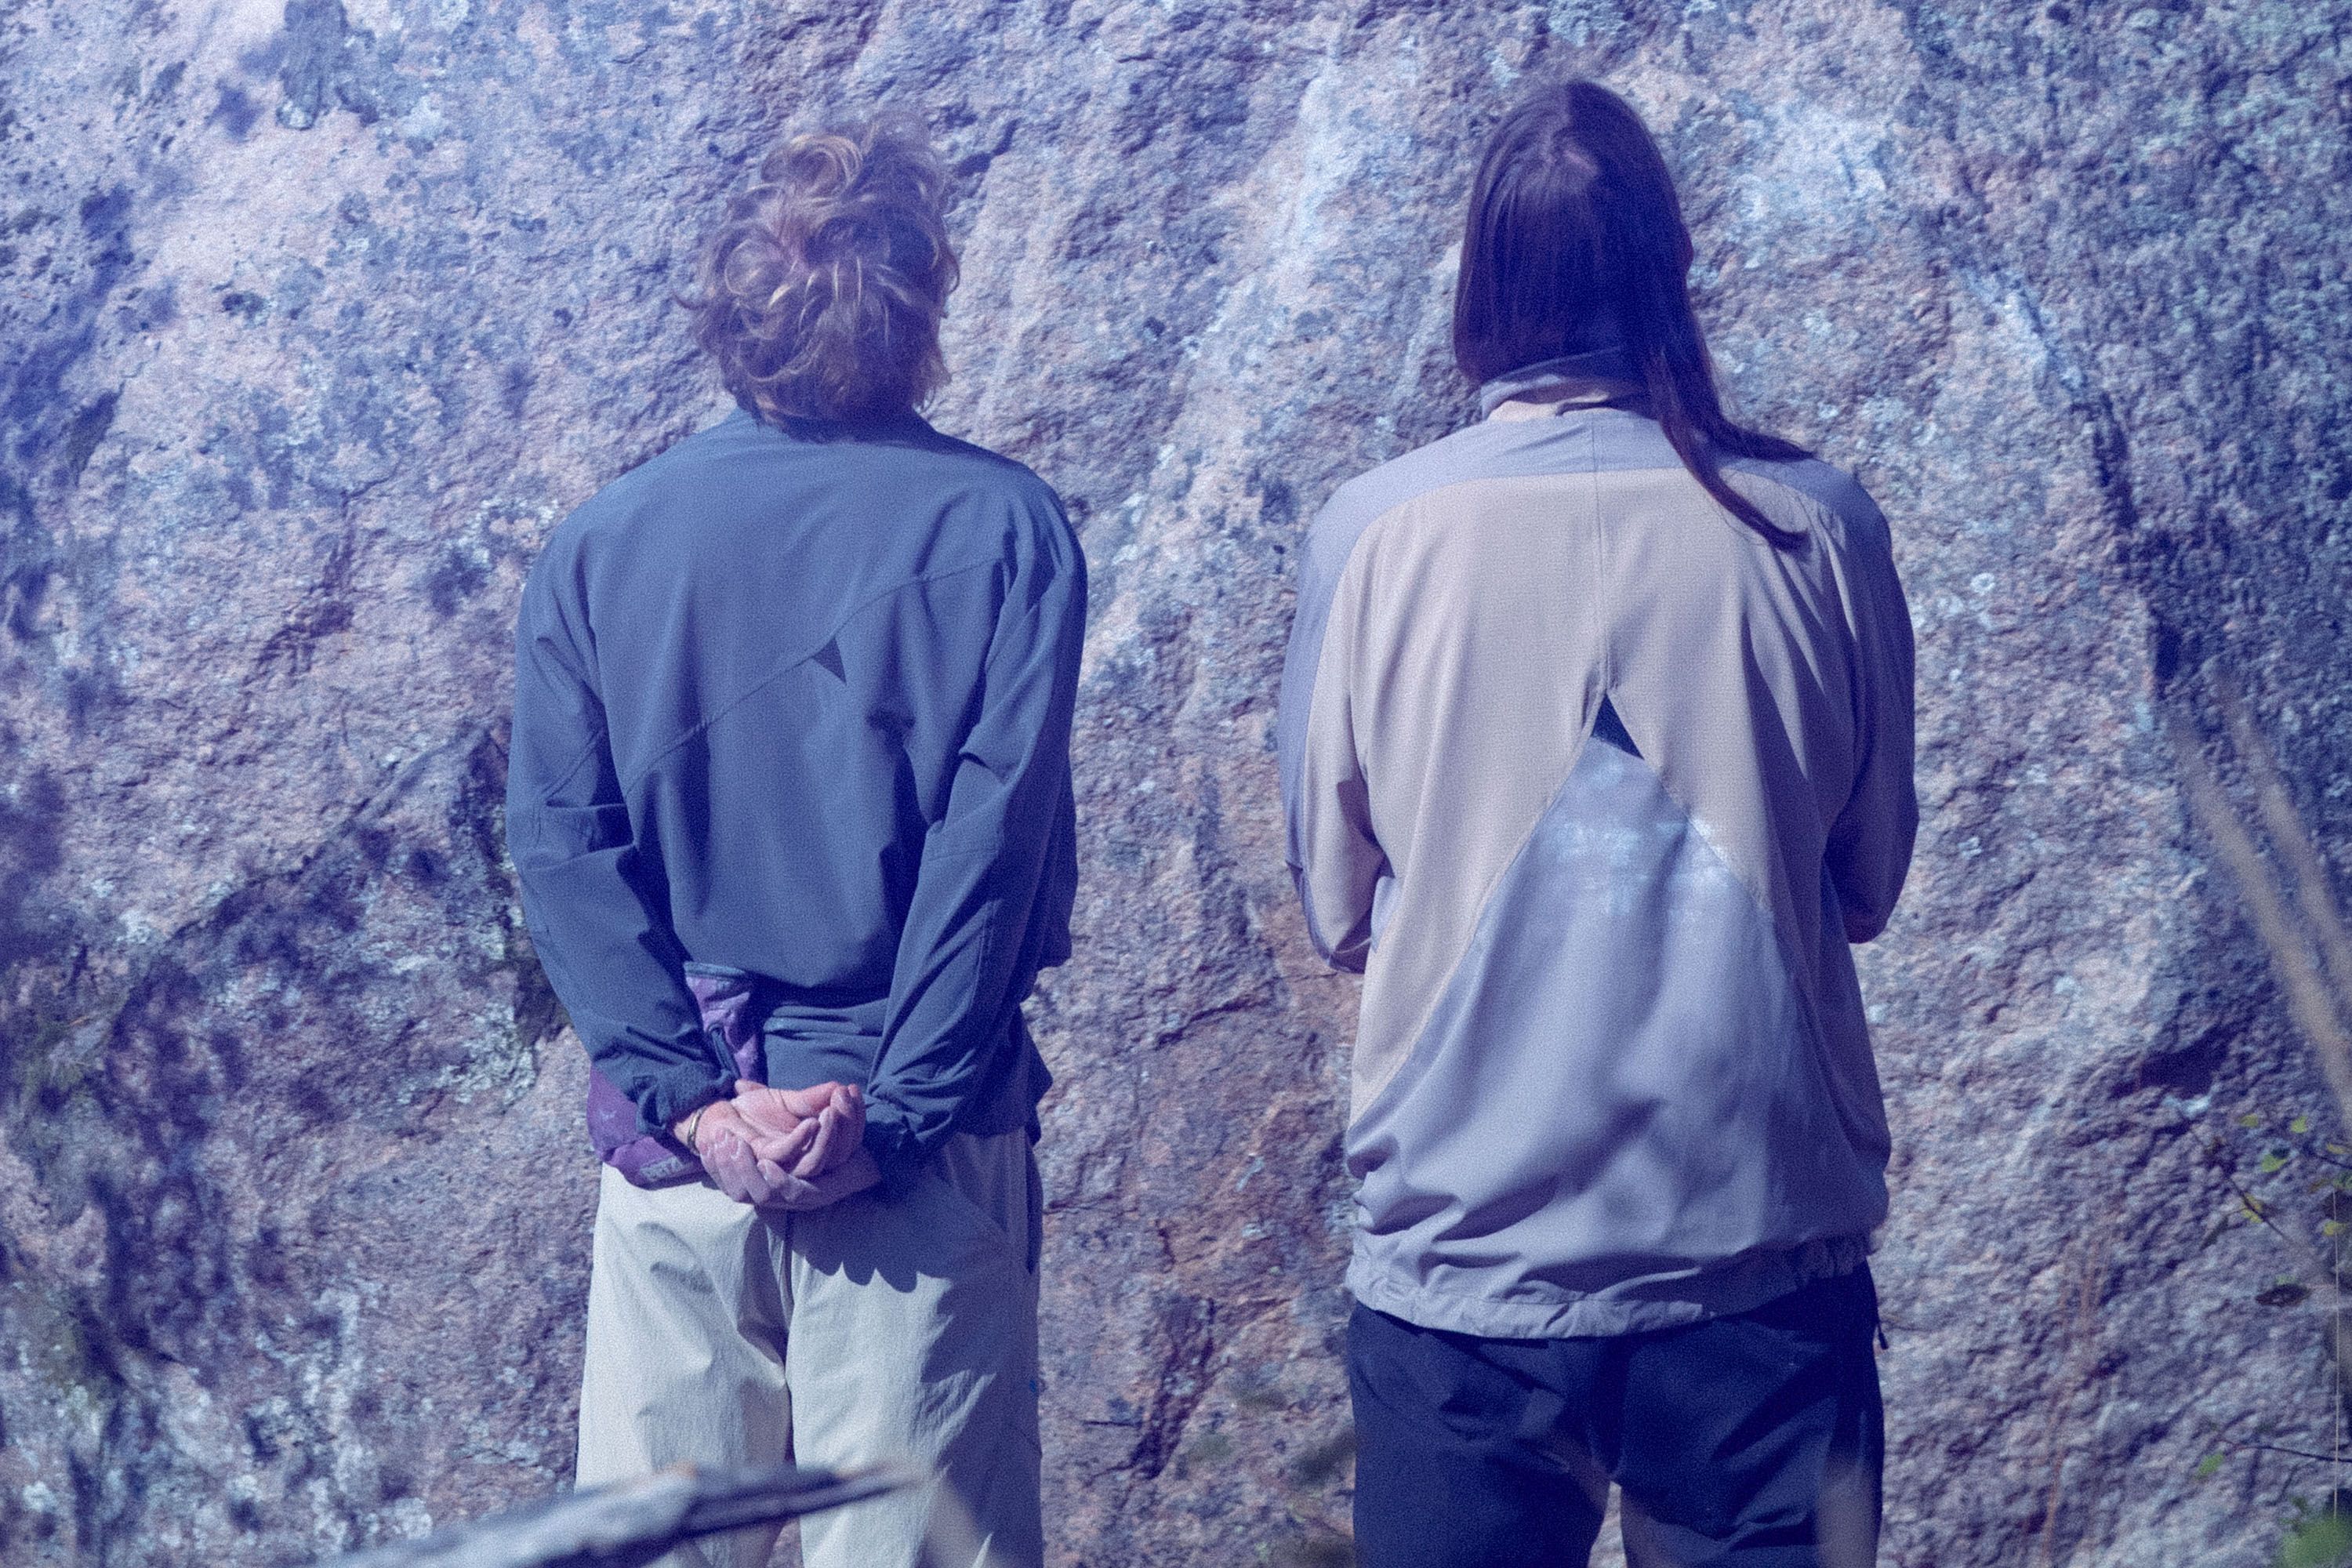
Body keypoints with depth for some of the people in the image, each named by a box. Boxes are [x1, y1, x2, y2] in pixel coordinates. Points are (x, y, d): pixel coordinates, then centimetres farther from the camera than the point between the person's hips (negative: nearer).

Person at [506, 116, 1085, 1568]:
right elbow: (995, 841, -11)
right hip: (921, 1169, -2)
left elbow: (562, 844, -3)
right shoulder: (1004, 527, -3)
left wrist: (692, 1098, -6)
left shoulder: (597, 545, 4)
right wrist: (893, 1113, -11)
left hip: (677, 1135, 3)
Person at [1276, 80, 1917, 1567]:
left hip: (1464, 1264, 0)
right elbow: (1869, 883, 8)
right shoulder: (1818, 526, -5)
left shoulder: (1373, 533, -7)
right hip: (1770, 1261, 0)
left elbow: (1336, 910, 4)